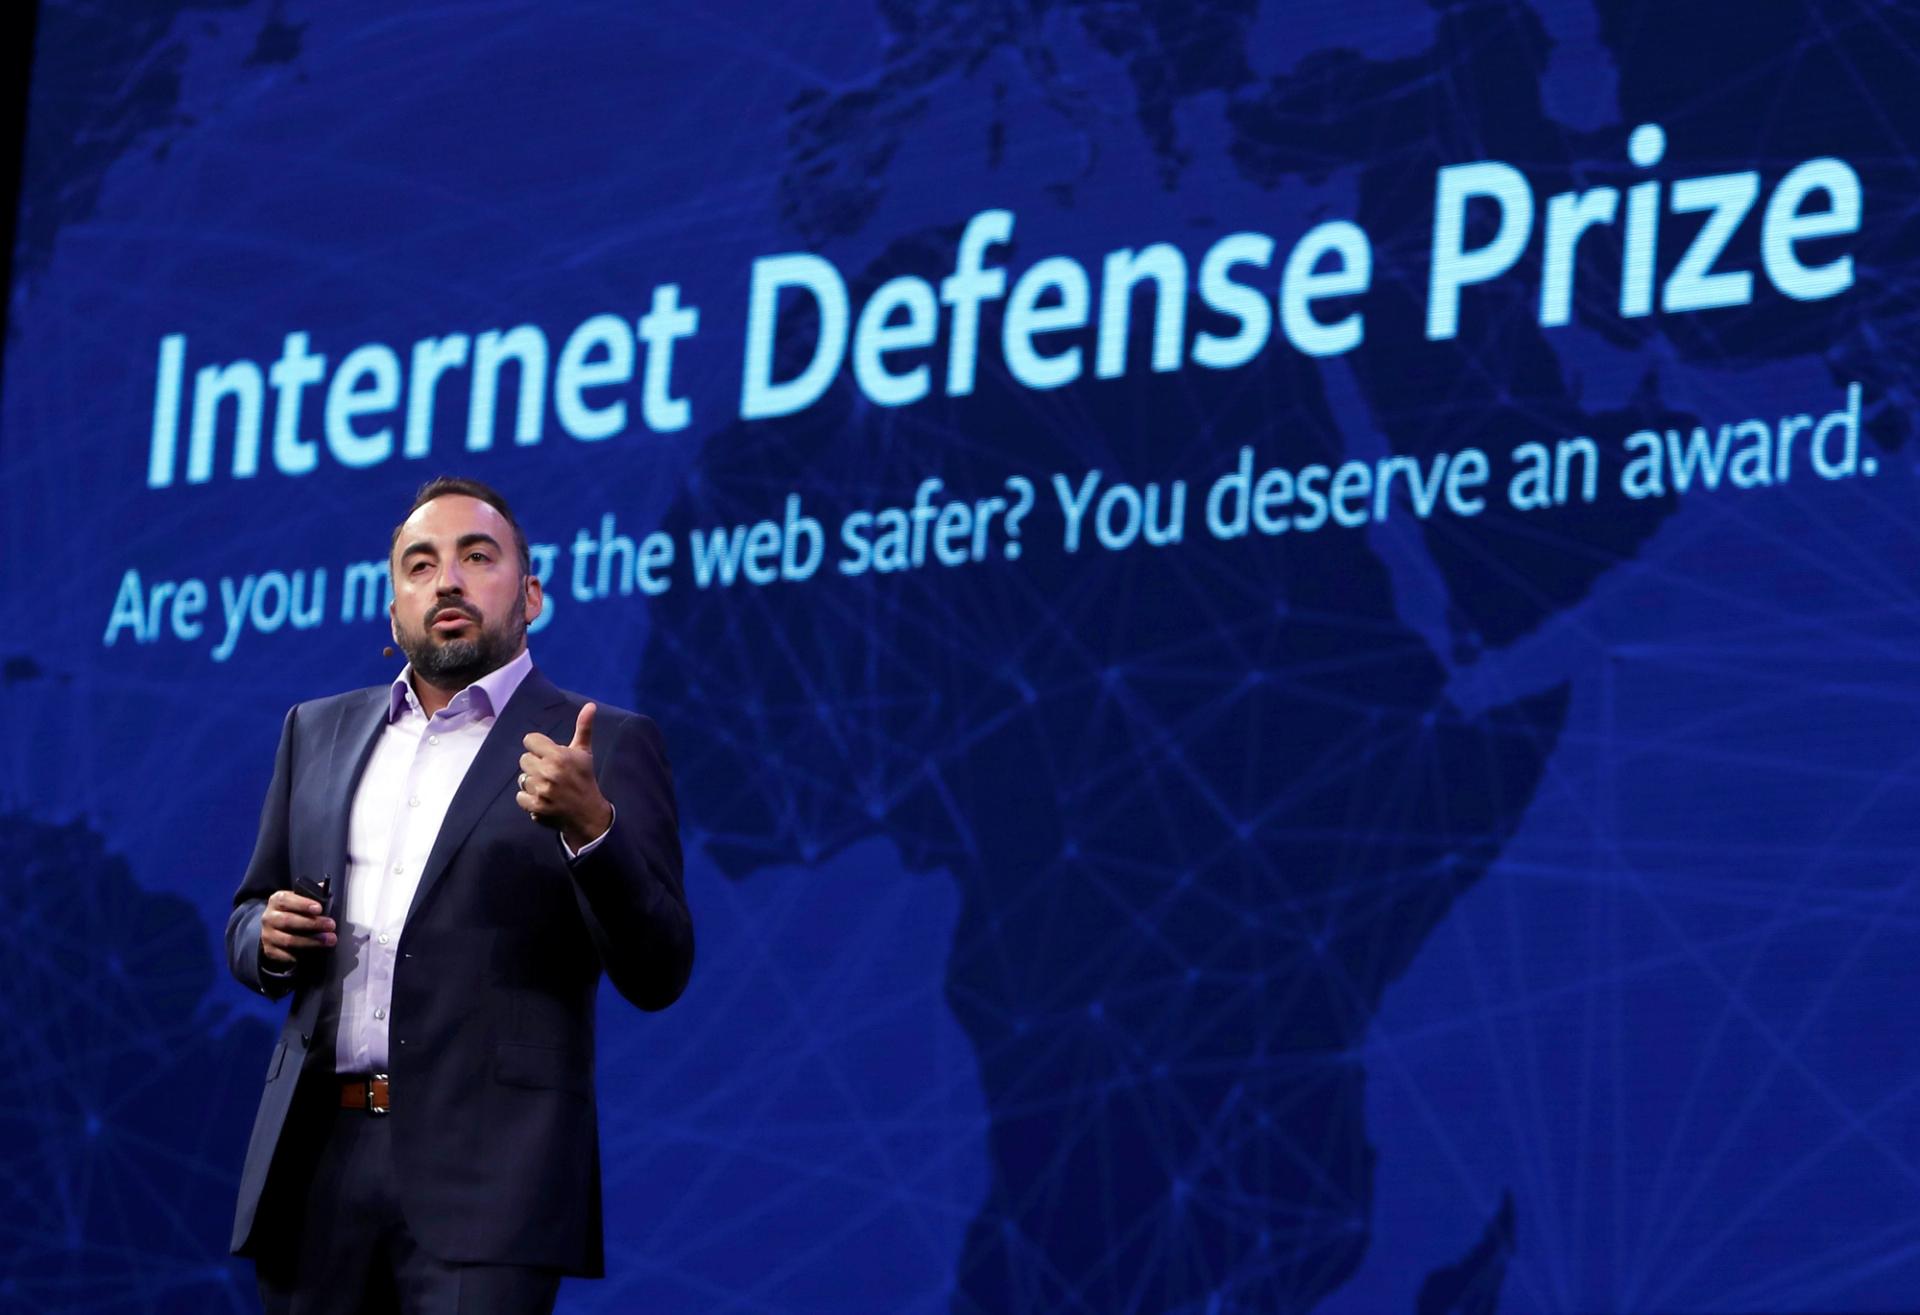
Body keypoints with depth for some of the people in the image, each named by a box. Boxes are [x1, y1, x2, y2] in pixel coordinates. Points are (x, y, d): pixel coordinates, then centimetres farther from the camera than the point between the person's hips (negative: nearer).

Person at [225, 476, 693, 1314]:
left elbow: (656, 976, -4)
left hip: (489, 1169, -4)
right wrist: (269, 939, 0)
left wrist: (589, 826, -20)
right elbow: (248, 920, 24)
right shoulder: (319, 733, 17)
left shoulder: (600, 748, 2)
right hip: (318, 1154, 5)